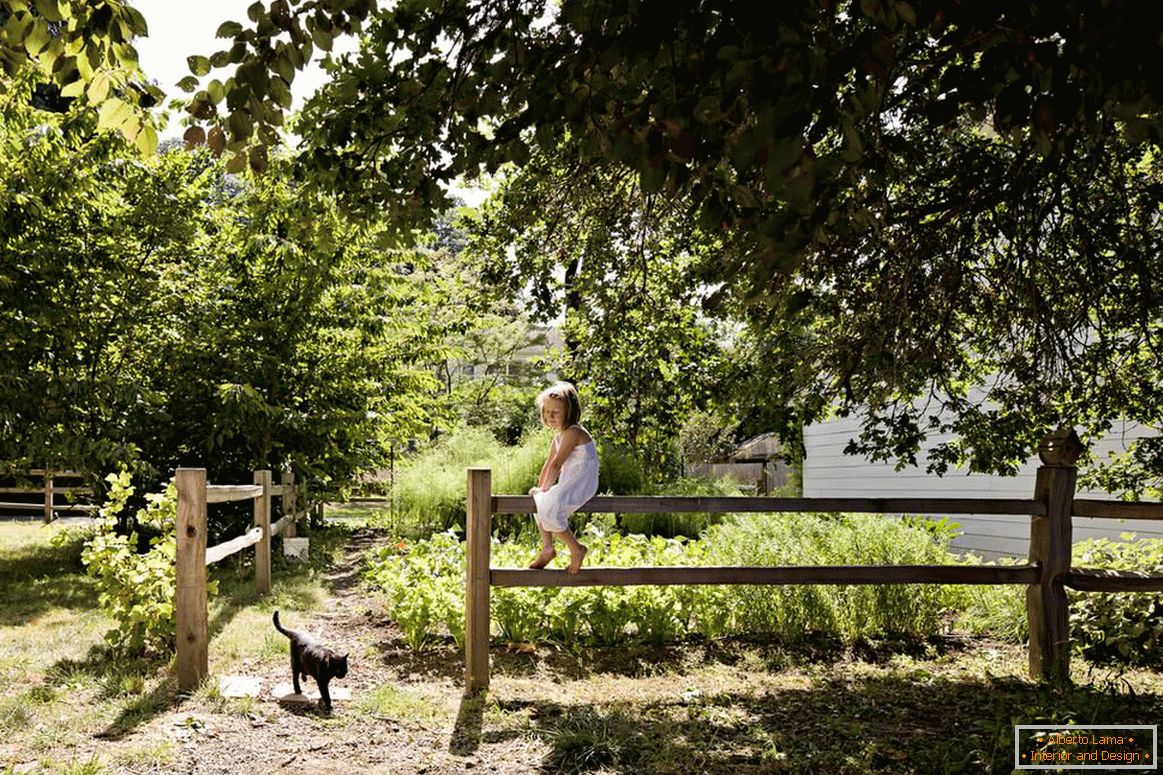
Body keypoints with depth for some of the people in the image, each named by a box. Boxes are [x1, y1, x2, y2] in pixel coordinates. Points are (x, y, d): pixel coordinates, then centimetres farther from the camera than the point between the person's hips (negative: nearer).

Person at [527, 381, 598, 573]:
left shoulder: (572, 433, -19)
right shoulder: (559, 434, 13)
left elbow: (556, 465, -20)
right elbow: (548, 463, 16)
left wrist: (544, 489, -13)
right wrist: (540, 487, 8)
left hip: (581, 485, -11)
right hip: (568, 484, 11)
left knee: (548, 509, -25)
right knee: (538, 501, 19)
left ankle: (576, 549, -10)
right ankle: (547, 547, 19)